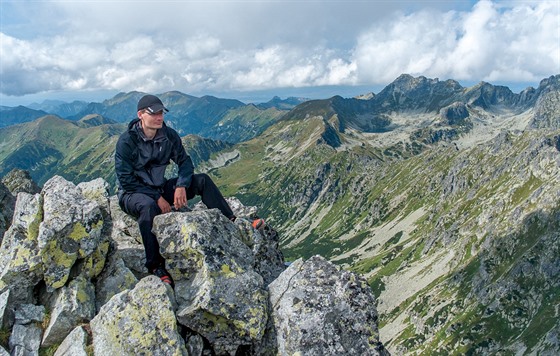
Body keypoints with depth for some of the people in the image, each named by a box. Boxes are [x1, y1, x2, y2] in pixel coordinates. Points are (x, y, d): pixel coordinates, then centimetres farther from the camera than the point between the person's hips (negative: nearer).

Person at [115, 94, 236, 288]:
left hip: (160, 188, 5)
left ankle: (231, 223, -13)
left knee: (202, 180, -10)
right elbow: (126, 180, -18)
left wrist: (181, 186, -18)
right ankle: (155, 265, -34)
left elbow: (184, 161, 2)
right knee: (149, 206, -41)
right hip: (132, 193, -5)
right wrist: (157, 198, -21)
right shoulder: (126, 141, -18)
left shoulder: (169, 135, -4)